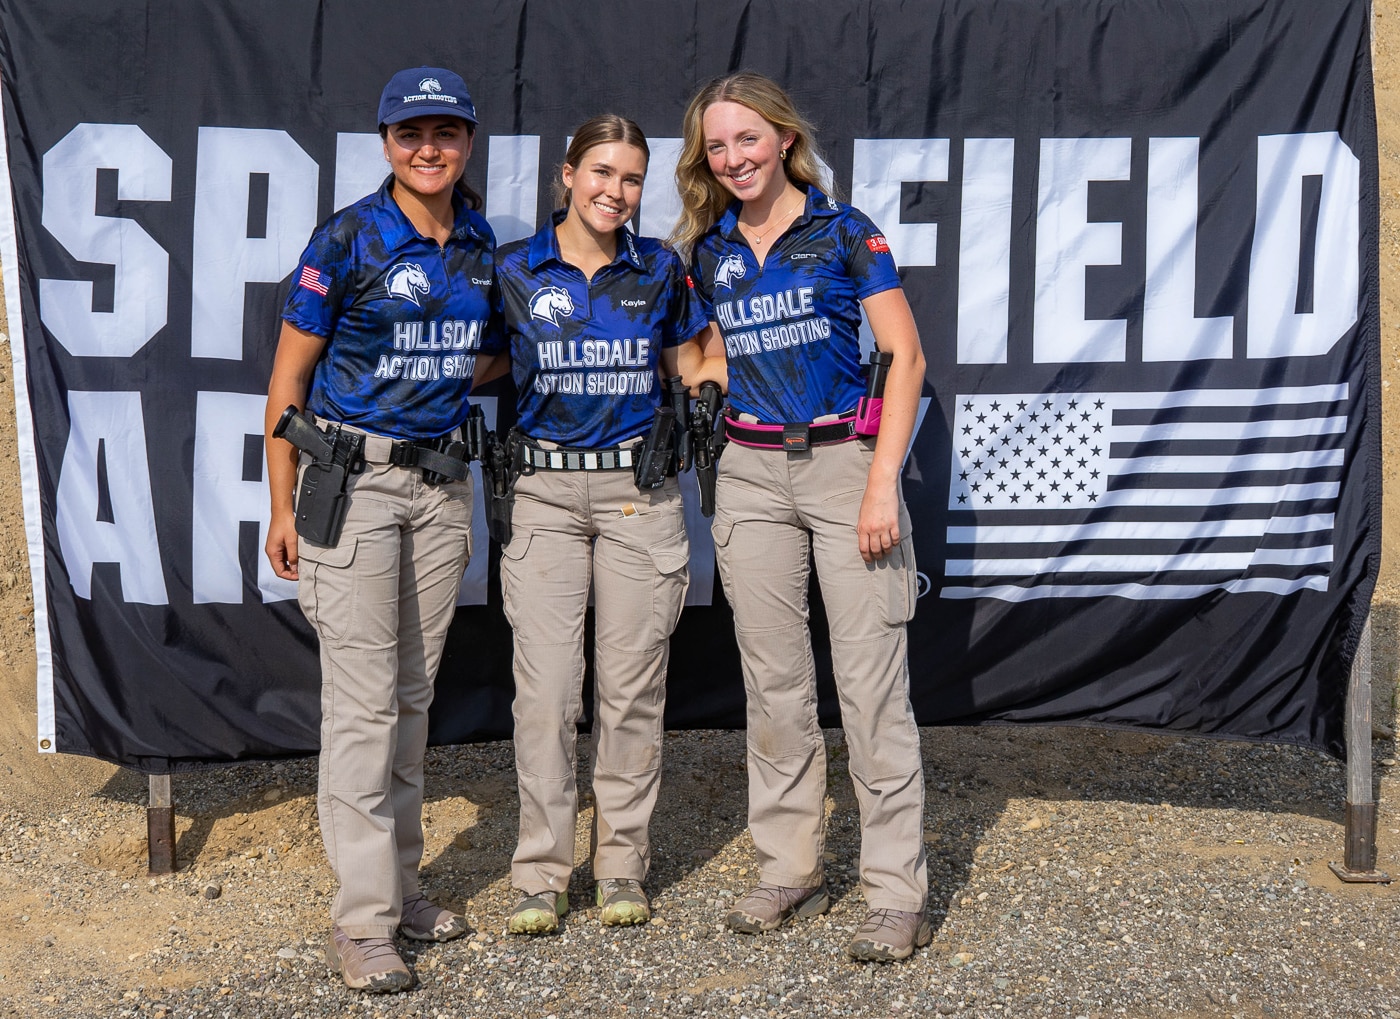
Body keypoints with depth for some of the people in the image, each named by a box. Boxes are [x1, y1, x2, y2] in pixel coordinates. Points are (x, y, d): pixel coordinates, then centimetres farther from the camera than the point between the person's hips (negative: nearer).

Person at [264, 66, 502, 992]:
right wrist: (283, 506, -8)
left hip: (441, 480, 6)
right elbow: (290, 377, -6)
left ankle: (401, 883, 23)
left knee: (414, 689, 12)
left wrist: (452, 391, 4)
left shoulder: (481, 246, 7)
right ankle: (363, 920, -2)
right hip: (353, 476, -5)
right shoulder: (347, 241, -8)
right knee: (364, 696, -7)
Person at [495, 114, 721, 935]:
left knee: (631, 683, 4)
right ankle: (541, 873, 7)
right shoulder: (517, 271, 3)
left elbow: (692, 373, 15)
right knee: (546, 684, -4)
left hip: (639, 489, 1)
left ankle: (623, 865, 16)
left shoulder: (661, 270, 6)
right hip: (545, 490, -1)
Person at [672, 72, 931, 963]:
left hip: (845, 459, -4)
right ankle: (790, 872, 20)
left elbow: (906, 357, -7)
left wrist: (882, 481, -14)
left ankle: (898, 891, 1)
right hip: (751, 472, 5)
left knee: (871, 679, -6)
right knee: (775, 679, 9)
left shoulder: (845, 232, -4)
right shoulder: (708, 254, 9)